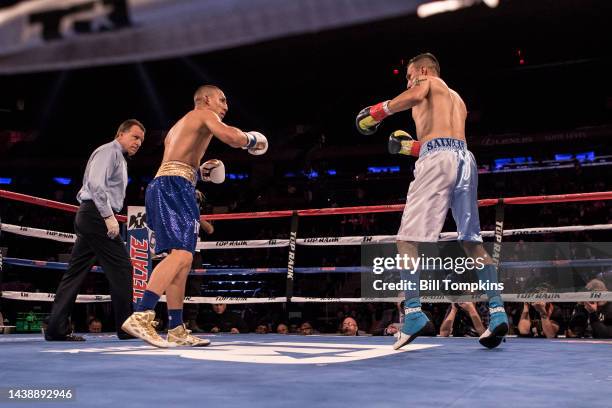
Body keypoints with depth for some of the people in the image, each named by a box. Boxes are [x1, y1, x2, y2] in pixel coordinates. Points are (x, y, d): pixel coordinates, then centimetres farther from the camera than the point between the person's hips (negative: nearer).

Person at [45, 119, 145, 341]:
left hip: (88, 216, 10)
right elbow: (95, 183, -19)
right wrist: (109, 216, -22)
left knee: (76, 272, 5)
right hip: (96, 214, -10)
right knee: (120, 266, -8)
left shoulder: (119, 158, 25)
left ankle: (57, 328, 6)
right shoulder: (108, 151, -6)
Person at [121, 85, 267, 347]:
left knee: (181, 260, 9)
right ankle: (141, 316, -34)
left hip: (161, 185, 10)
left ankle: (176, 330, 9)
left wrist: (199, 172, 31)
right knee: (182, 254, -22)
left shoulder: (179, 126, 34)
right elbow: (232, 138, -12)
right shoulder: (204, 114, 7)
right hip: (174, 187, -10)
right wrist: (252, 139, 7)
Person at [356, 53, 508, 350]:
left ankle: (414, 313, -17)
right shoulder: (457, 98, 35)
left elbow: (416, 96, -12)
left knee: (407, 239, -7)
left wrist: (378, 110, -2)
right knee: (473, 241, 9)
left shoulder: (427, 81, 14)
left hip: (438, 159, -7)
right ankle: (497, 312, 1)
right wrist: (412, 147, 38)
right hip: (465, 158, 7)